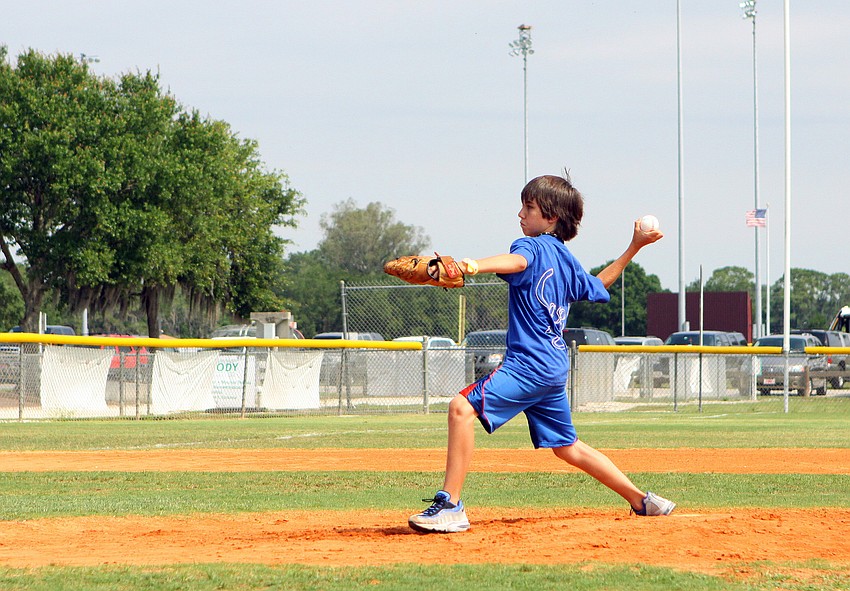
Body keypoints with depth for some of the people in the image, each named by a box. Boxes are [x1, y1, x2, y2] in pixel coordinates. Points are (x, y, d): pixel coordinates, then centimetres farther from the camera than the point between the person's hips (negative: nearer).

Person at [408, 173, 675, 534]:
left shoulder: (533, 246, -7)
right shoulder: (566, 259, 17)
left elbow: (518, 261, -33)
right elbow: (598, 287, 35)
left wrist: (475, 266, -52)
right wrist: (633, 248, 43)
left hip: (528, 362, -10)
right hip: (554, 366, 10)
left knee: (463, 408, -20)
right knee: (567, 446, 23)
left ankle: (450, 505, -27)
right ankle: (642, 501, 31)